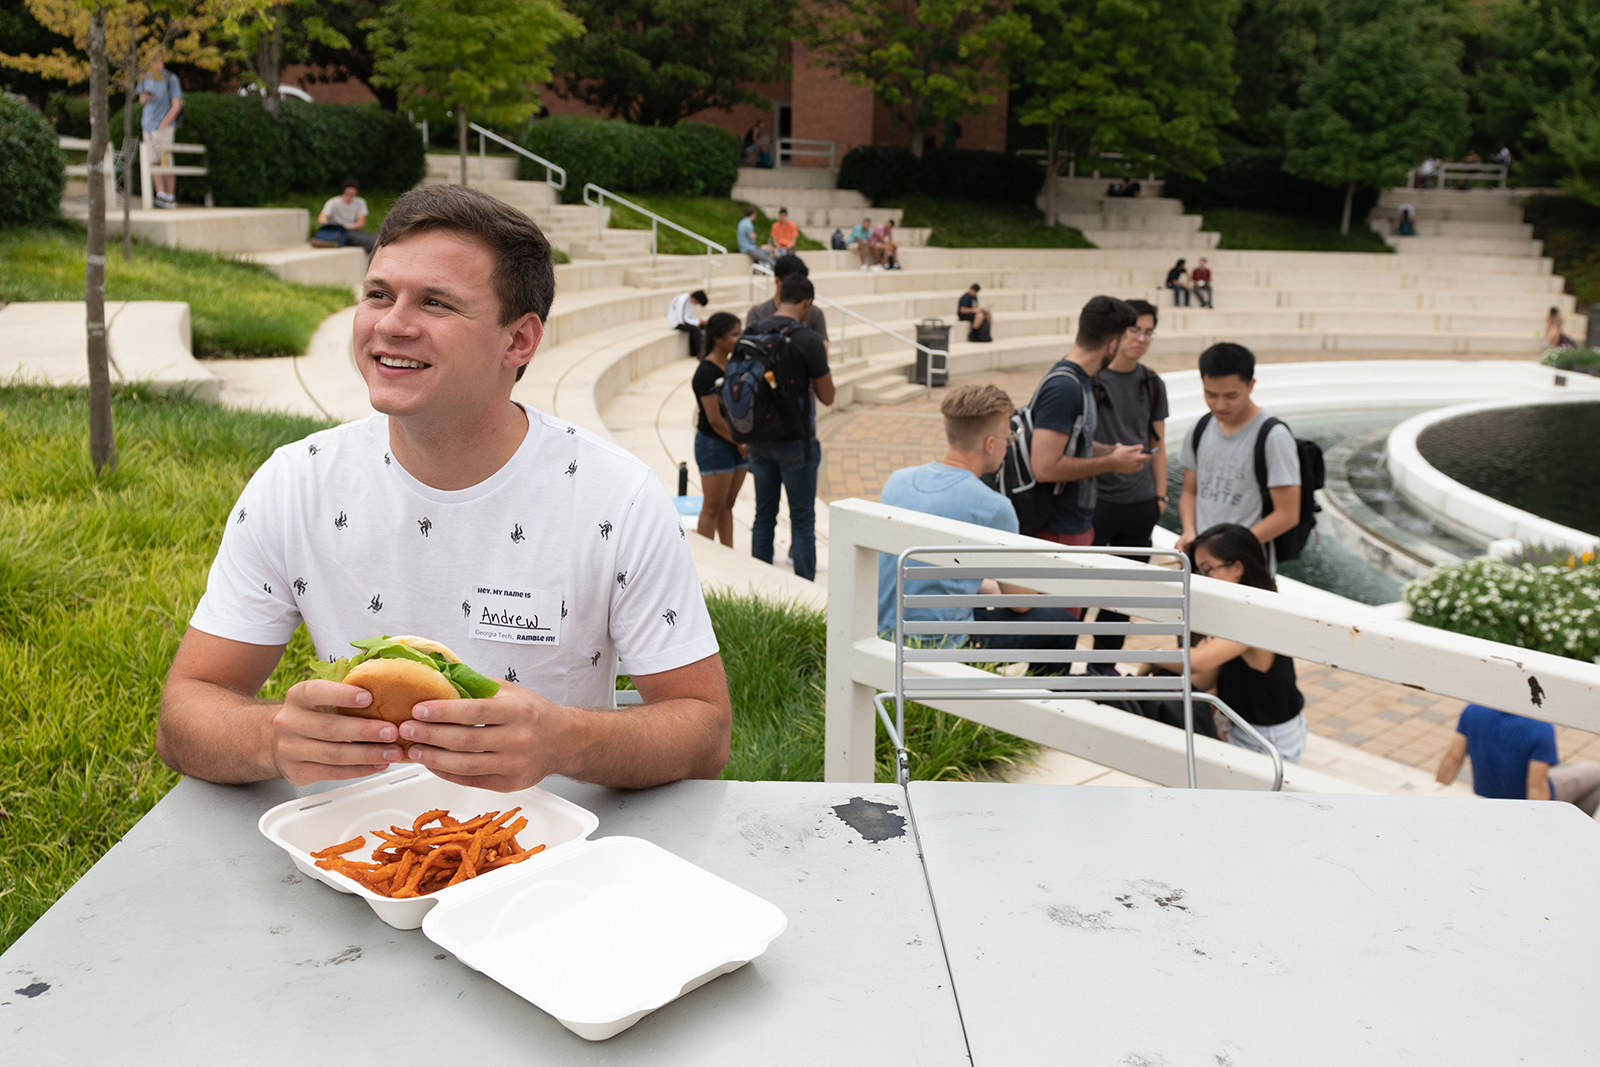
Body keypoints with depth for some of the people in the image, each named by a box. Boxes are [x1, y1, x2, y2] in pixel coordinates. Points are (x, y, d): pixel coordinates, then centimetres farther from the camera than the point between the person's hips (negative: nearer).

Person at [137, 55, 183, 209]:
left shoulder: (171, 79, -4)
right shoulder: (145, 77, 12)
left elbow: (176, 105, -6)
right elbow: (141, 99, 21)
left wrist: (165, 122, -16)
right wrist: (145, 97, -4)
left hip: (164, 126, -5)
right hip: (147, 125, 5)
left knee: (166, 161, -5)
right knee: (153, 161, 0)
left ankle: (170, 196, 1)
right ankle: (160, 194, -1)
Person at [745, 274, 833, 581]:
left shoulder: (751, 334, 1)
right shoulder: (808, 339, -14)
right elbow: (827, 396, -6)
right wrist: (823, 361, 10)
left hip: (759, 439, 5)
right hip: (796, 441, -5)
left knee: (764, 517, 13)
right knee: (802, 519, 4)